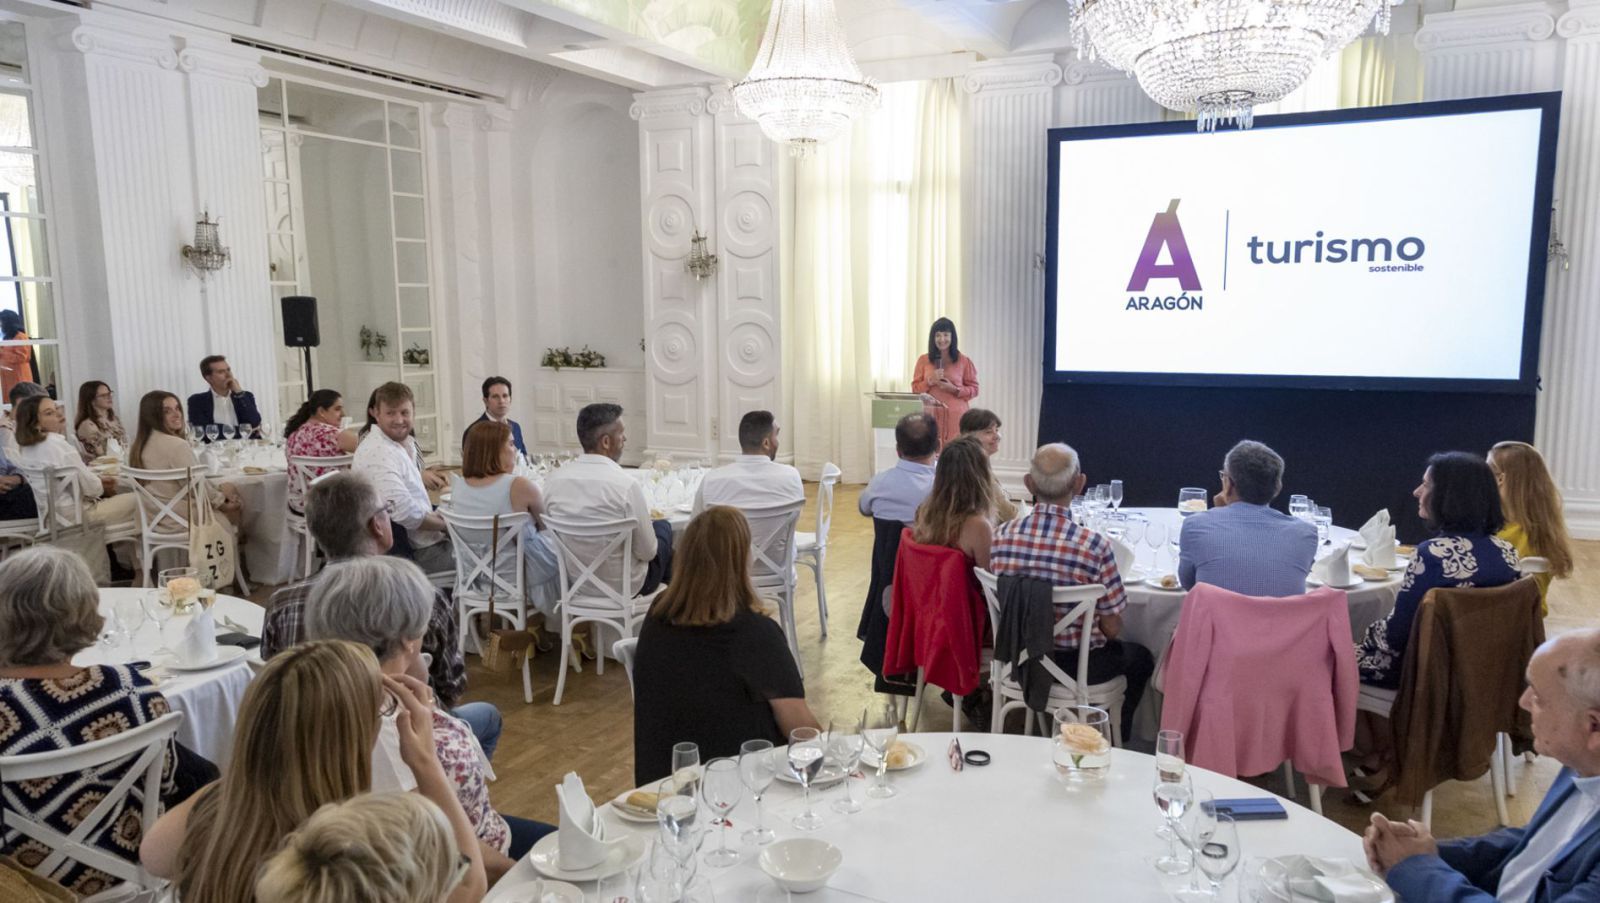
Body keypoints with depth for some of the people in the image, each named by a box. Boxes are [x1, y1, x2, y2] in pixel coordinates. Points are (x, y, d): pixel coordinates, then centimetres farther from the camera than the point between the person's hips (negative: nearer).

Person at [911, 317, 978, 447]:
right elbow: (915, 388, 9)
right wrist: (930, 381, -8)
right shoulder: (923, 360, 8)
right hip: (931, 415, 1)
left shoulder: (964, 361, 4)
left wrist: (954, 389, -11)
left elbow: (974, 389, 5)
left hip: (955, 416, -1)